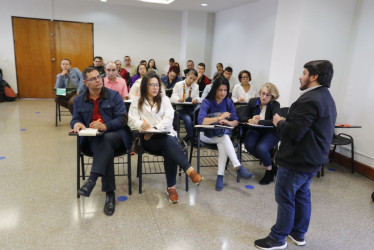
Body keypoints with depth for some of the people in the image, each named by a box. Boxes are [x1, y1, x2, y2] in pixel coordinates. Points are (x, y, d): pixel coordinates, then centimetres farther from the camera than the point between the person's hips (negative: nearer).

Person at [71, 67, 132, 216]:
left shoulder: (114, 95, 6)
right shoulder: (79, 100, 16)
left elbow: (123, 118, -4)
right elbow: (75, 120, 12)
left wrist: (105, 126, -22)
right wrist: (77, 124, -15)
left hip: (115, 135, -1)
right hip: (92, 138, 1)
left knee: (107, 140, -38)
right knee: (106, 149, -33)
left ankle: (91, 180, -42)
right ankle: (109, 194, -31)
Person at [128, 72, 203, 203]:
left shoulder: (164, 99, 17)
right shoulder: (137, 101, 14)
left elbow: (168, 118, 1)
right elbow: (132, 120, 2)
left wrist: (155, 128, -16)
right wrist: (141, 124, -23)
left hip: (167, 134, 2)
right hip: (148, 139, -2)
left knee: (169, 152, -33)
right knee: (169, 142, -35)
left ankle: (171, 187, -26)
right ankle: (189, 170, -45)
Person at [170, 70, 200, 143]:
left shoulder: (196, 86, 13)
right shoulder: (178, 85, 3)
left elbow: (198, 98, 5)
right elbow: (172, 98, -6)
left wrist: (196, 100, -22)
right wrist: (179, 99, -30)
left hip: (191, 109, 3)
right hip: (180, 108, -3)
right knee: (187, 118, -34)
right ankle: (191, 136, -13)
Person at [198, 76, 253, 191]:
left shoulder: (229, 102, 4)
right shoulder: (207, 102, -9)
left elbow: (236, 121, -2)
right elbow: (201, 120, -25)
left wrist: (229, 122, -25)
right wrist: (220, 118, -29)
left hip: (222, 134, 3)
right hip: (207, 134, -3)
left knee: (222, 144, -32)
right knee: (224, 138, -32)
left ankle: (220, 176, -27)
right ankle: (238, 167, -34)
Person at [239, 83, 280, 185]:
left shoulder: (275, 105, -10)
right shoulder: (252, 101, 1)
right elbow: (241, 116, -3)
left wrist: (258, 121, -31)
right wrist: (250, 120, -24)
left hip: (270, 132, -4)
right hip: (255, 131, 4)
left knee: (261, 148, -31)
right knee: (249, 146, -26)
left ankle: (269, 170, 2)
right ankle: (270, 163, 1)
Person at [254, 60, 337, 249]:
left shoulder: (309, 100, -22)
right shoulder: (326, 98, 12)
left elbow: (294, 132, -26)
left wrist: (279, 122, -8)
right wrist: (288, 121, 7)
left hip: (297, 160, -10)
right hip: (313, 158, 10)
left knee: (285, 198, 2)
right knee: (302, 195, 20)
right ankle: (298, 234, 34)